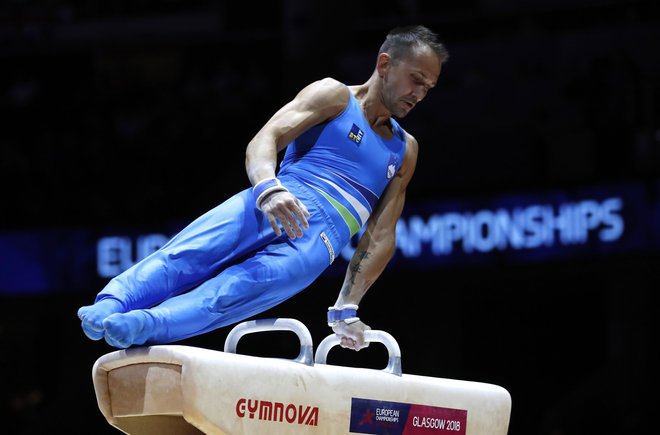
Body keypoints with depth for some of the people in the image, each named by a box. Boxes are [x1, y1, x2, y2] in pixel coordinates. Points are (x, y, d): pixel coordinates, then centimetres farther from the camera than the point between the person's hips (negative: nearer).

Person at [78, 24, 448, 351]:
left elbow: (381, 237, 23)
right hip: (275, 204, 0)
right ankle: (110, 306, -49)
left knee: (243, 286, -30)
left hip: (318, 240, 1)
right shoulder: (333, 96, 13)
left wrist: (347, 308, 10)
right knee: (188, 254, -29)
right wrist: (268, 188, -27)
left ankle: (142, 328, -54)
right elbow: (264, 140, -3)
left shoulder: (405, 151, 26)